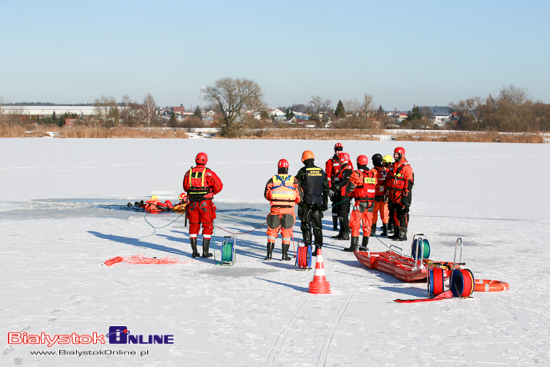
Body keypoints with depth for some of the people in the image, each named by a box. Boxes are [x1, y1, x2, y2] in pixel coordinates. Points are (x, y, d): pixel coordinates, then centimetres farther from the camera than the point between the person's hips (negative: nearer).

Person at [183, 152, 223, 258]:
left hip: (192, 203, 3)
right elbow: (219, 186, -5)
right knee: (207, 226, 7)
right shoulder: (209, 173, -8)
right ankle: (205, 252, 5)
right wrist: (211, 193, 12)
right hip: (205, 203, -3)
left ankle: (194, 252, 11)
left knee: (193, 226, 12)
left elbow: (185, 187, 13)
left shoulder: (189, 173, 3)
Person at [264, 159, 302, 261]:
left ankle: (269, 253, 8)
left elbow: (267, 195, 7)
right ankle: (285, 254, 9)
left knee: (272, 231, 11)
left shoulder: (272, 180, 1)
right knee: (286, 232, 10)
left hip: (275, 210, 0)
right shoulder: (293, 180, 0)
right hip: (288, 210, 0)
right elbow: (299, 196, 2)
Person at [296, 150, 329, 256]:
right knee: (317, 226, 9)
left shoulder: (303, 171, -8)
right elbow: (326, 188, 11)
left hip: (306, 202, -4)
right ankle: (318, 249, 10)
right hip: (318, 202, 4)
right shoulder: (321, 171, 8)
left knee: (305, 225, 2)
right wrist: (325, 203, 16)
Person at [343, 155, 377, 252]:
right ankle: (364, 245, 16)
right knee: (367, 224, 12)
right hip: (371, 202, 6)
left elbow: (349, 188, -11)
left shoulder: (357, 174, -10)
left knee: (355, 223, -1)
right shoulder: (373, 173, 8)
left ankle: (354, 246, -3)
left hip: (360, 201, -6)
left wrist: (350, 194, 9)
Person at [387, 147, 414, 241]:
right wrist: (389, 190, 21)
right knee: (396, 214, 12)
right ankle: (397, 233, 20)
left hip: (402, 195, -8)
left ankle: (403, 234, -7)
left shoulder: (406, 167, -10)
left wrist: (406, 195, -17)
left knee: (402, 214, -8)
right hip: (394, 195, 8)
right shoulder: (394, 166, 16)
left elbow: (409, 182, -13)